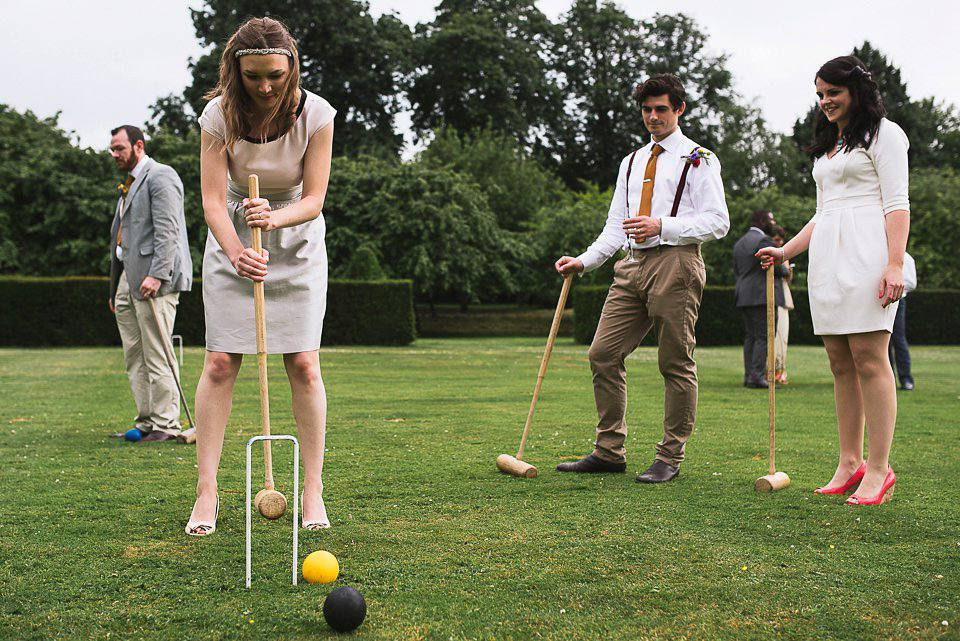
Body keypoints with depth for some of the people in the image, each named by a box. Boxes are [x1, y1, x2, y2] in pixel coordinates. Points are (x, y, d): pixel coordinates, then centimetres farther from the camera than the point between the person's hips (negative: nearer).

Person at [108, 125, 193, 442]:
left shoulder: (160, 176, -6)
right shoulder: (128, 184, 23)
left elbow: (167, 231, -16)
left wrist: (156, 275, -24)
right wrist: (114, 289, 21)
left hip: (153, 279, -10)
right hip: (128, 278, 10)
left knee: (157, 355, -9)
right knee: (134, 356, 9)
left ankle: (166, 425, -4)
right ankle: (146, 422, 13)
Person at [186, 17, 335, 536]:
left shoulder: (316, 115, -19)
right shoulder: (219, 115, -18)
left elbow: (313, 200, -16)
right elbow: (213, 200, -21)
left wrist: (273, 217, -37)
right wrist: (236, 251, -39)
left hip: (297, 242, 0)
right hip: (232, 241, 0)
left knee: (303, 364, -8)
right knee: (219, 362, -7)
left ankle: (313, 491, 1)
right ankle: (206, 492, -2)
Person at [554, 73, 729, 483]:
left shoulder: (698, 160, 4)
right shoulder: (631, 163, 23)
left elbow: (717, 222, -5)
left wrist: (662, 226, -16)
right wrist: (584, 261, 7)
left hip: (675, 263, -6)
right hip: (633, 265, 6)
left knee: (676, 364, -3)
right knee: (603, 354, 0)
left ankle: (670, 458, 5)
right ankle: (609, 451, 9)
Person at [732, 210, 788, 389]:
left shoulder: (739, 243, 19)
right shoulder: (764, 240, -10)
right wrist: (785, 270, 7)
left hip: (744, 297, 9)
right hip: (762, 296, -9)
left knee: (750, 336, 9)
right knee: (763, 337, -8)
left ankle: (748, 376, 6)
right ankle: (757, 376, -14)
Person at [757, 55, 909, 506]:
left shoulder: (882, 133, 3)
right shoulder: (826, 147, 25)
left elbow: (897, 203, -6)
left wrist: (895, 263, -16)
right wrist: (785, 251, 16)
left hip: (866, 251, -7)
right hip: (826, 257, 8)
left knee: (868, 358, -11)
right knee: (840, 362, 3)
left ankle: (879, 469, -10)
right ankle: (850, 463, 6)